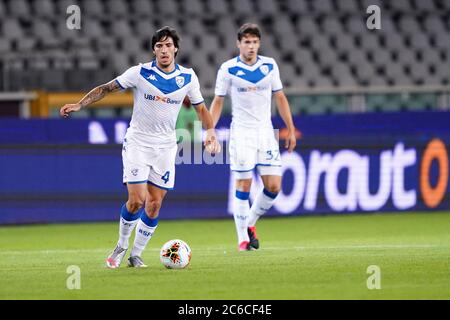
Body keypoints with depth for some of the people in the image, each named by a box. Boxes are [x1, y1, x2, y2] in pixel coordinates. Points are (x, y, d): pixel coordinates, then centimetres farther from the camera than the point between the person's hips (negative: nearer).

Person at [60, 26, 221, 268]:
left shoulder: (188, 77, -1)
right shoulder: (140, 73, -9)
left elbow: (200, 108, 12)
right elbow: (106, 88, -5)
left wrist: (210, 133, -3)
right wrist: (79, 105, -15)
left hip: (165, 147, 3)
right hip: (137, 143, -3)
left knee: (154, 205, 0)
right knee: (137, 200, -12)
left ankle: (136, 255, 12)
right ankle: (121, 246, 11)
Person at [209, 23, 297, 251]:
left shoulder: (270, 66, 4)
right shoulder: (228, 69, -4)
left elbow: (280, 98, 11)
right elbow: (218, 102, 2)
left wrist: (291, 129, 9)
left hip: (266, 132, 3)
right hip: (241, 133, -3)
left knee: (274, 186, -4)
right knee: (243, 185, -6)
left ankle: (250, 223, 19)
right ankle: (243, 238, 3)